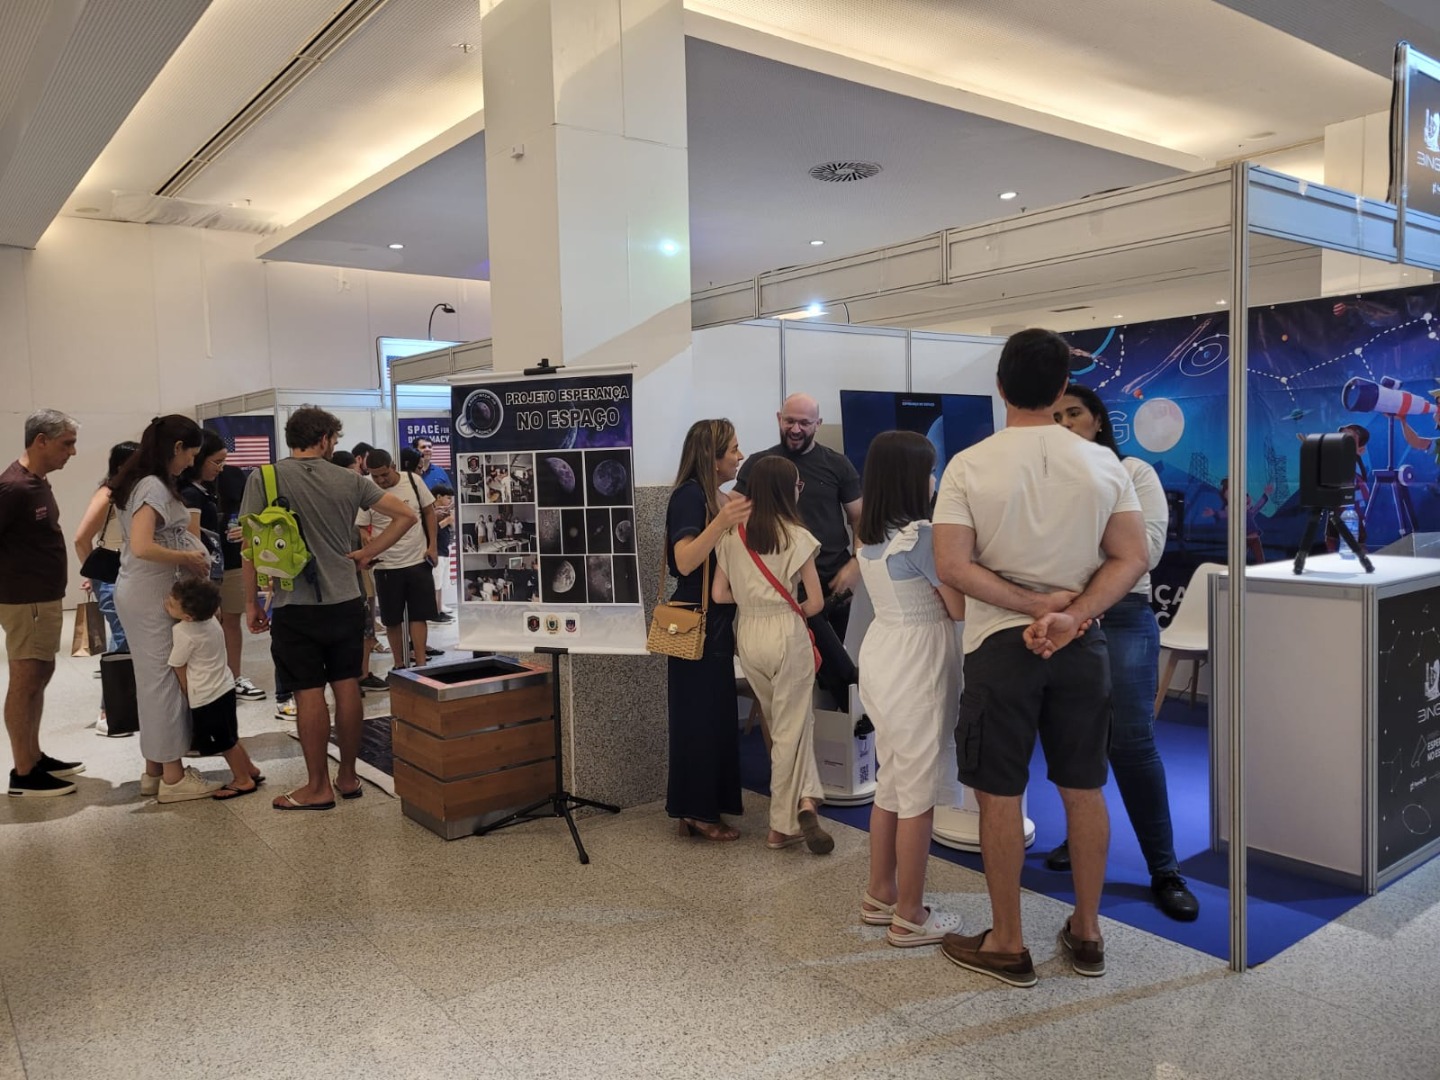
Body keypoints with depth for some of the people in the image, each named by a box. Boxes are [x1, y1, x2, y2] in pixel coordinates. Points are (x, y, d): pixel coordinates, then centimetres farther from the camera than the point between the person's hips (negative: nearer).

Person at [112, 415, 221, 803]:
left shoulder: (144, 481, 13)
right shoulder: (154, 486, -18)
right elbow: (142, 548, -29)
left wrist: (187, 555, 4)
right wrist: (187, 558, -16)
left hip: (144, 590, 10)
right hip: (150, 592, -10)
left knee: (154, 678, 13)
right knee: (164, 678, -3)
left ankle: (155, 769, 21)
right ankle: (173, 776, 5)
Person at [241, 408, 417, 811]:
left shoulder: (264, 479, -5)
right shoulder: (349, 481, 2)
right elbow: (406, 514, 2)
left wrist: (251, 602, 3)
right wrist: (366, 553, 5)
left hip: (295, 605, -3)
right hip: (345, 601, 3)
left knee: (309, 694, 2)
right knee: (347, 687, 10)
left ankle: (318, 787, 10)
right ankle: (348, 777, 21)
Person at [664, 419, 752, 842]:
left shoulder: (720, 497, 10)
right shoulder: (690, 495, -16)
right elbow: (685, 562, -28)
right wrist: (721, 523, -41)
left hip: (717, 620, 10)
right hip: (696, 622, -10)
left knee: (717, 711, 15)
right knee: (699, 715, -4)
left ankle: (714, 800, 26)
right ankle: (695, 812, 6)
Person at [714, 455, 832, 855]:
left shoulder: (732, 535, 0)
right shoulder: (798, 537, -9)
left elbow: (719, 594, 0)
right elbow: (815, 602, -7)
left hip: (747, 635, 4)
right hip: (787, 635, -4)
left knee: (782, 723, 19)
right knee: (791, 728, 6)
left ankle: (804, 799, 13)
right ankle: (783, 825, 7)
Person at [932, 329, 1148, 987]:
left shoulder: (969, 467, -9)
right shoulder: (1103, 464, 0)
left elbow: (952, 567, -15)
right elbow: (1130, 559, -5)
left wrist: (1033, 604, -12)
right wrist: (1070, 615, -13)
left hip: (1000, 645, -3)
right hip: (1083, 645, 4)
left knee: (1000, 794, 7)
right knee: (1084, 790, 15)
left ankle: (1007, 944, 18)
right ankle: (1087, 934, 28)